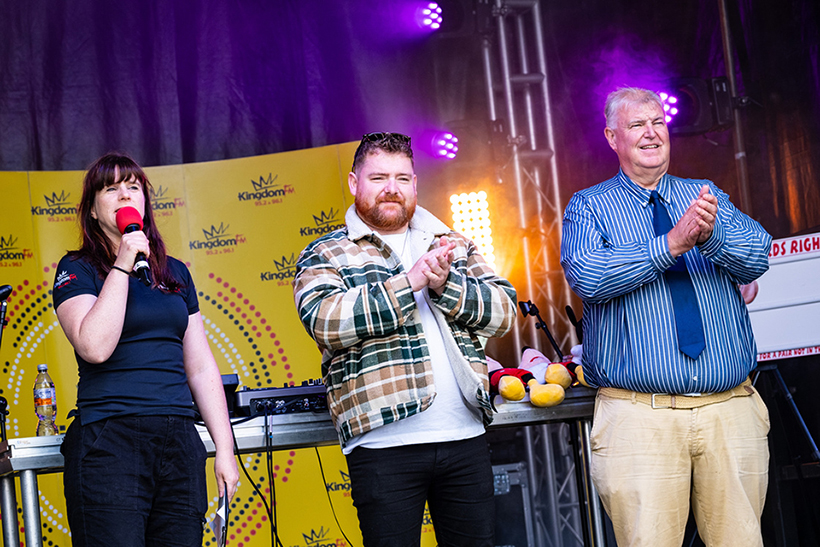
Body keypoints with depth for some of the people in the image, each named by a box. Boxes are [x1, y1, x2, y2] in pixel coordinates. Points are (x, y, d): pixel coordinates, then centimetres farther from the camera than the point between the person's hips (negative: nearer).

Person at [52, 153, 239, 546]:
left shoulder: (175, 272, 17)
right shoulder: (77, 270, 4)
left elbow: (201, 368, 17)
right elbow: (94, 346, -15)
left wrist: (224, 448, 10)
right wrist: (122, 265, -10)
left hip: (179, 440, 5)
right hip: (108, 439, -4)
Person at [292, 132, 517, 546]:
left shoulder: (453, 246, 17)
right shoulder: (325, 255, 5)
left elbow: (504, 310, 7)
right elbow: (324, 321, -14)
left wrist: (446, 285, -11)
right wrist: (411, 281, -16)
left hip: (465, 437, 4)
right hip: (385, 441, -4)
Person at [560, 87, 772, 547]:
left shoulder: (709, 197, 15)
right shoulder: (588, 207, 6)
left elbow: (758, 256, -1)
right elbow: (587, 276, -13)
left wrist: (712, 236, -21)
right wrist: (672, 243, -19)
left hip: (731, 409, 3)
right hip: (638, 417, -3)